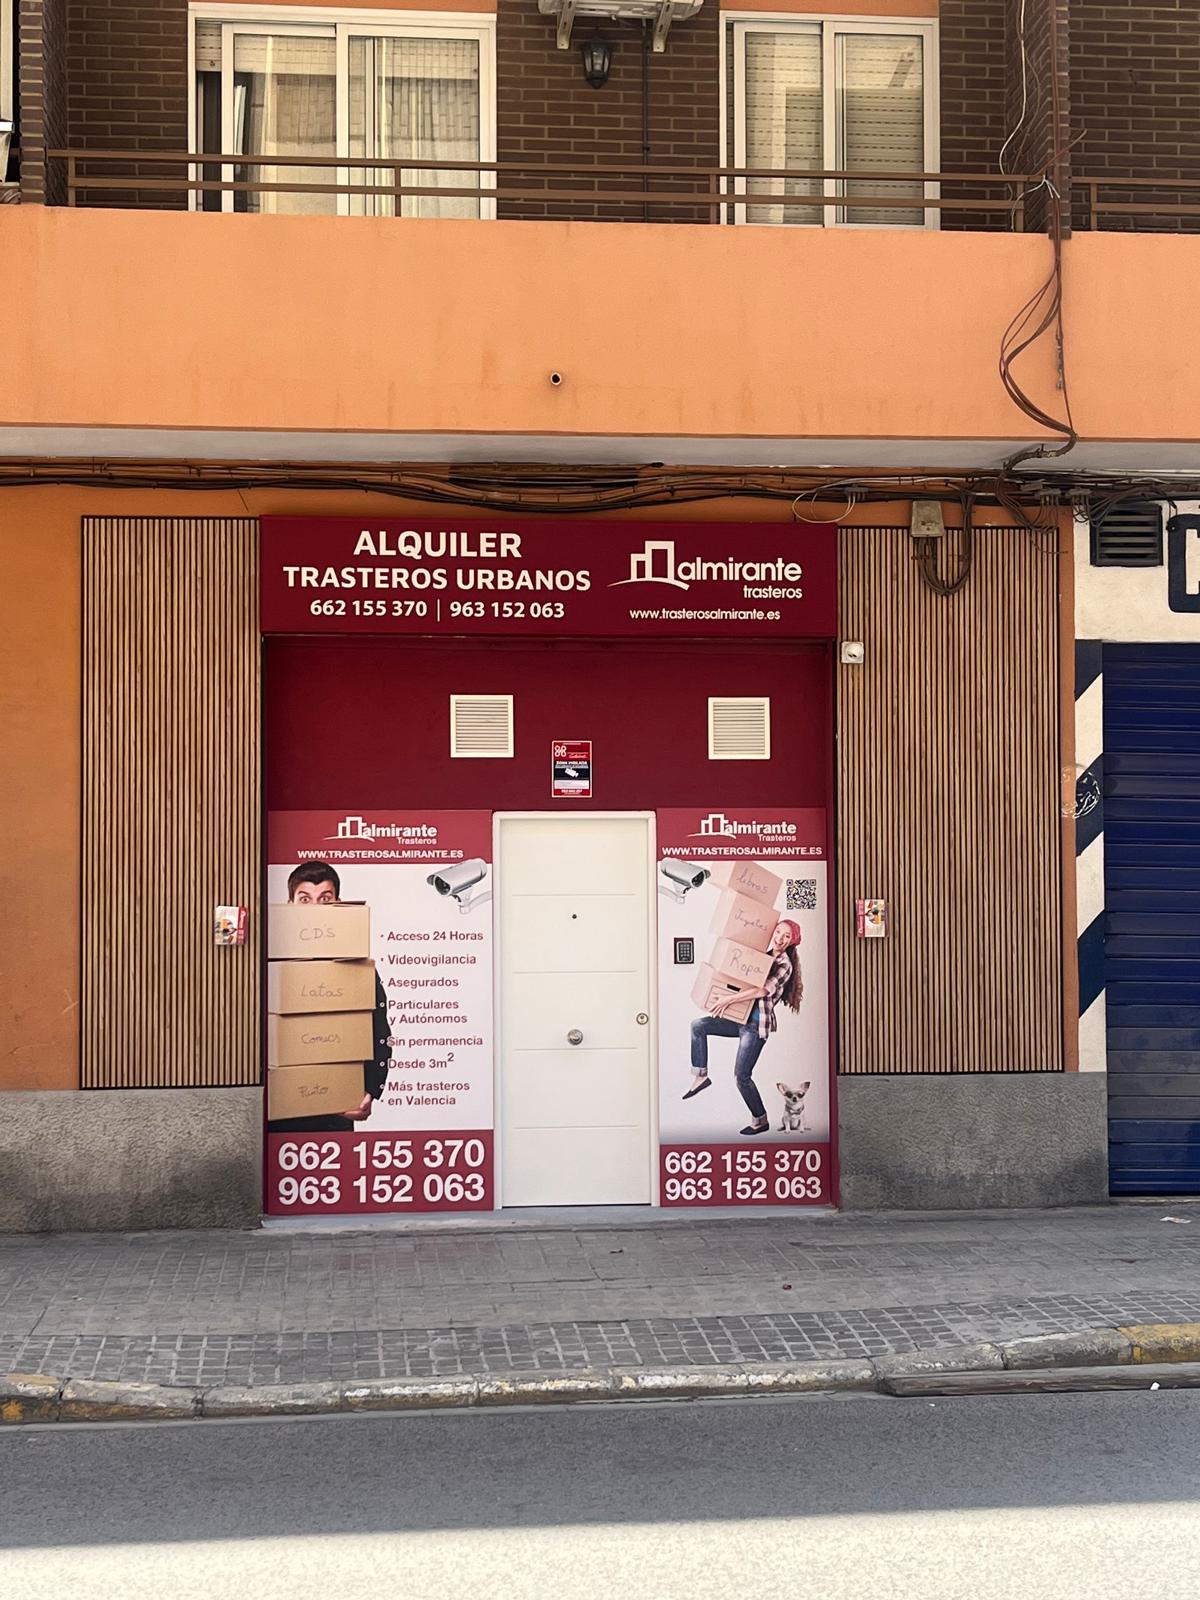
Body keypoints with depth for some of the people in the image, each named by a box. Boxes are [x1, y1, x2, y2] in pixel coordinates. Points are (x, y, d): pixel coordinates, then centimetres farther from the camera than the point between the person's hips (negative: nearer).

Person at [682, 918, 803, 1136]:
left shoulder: (784, 965, -13)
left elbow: (762, 990, -25)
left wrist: (729, 1000, -23)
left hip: (757, 1024, -8)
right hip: (742, 1019, 8)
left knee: (741, 1076, -6)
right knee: (698, 1025, 0)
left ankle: (761, 1120, 10)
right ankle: (701, 1076, 6)